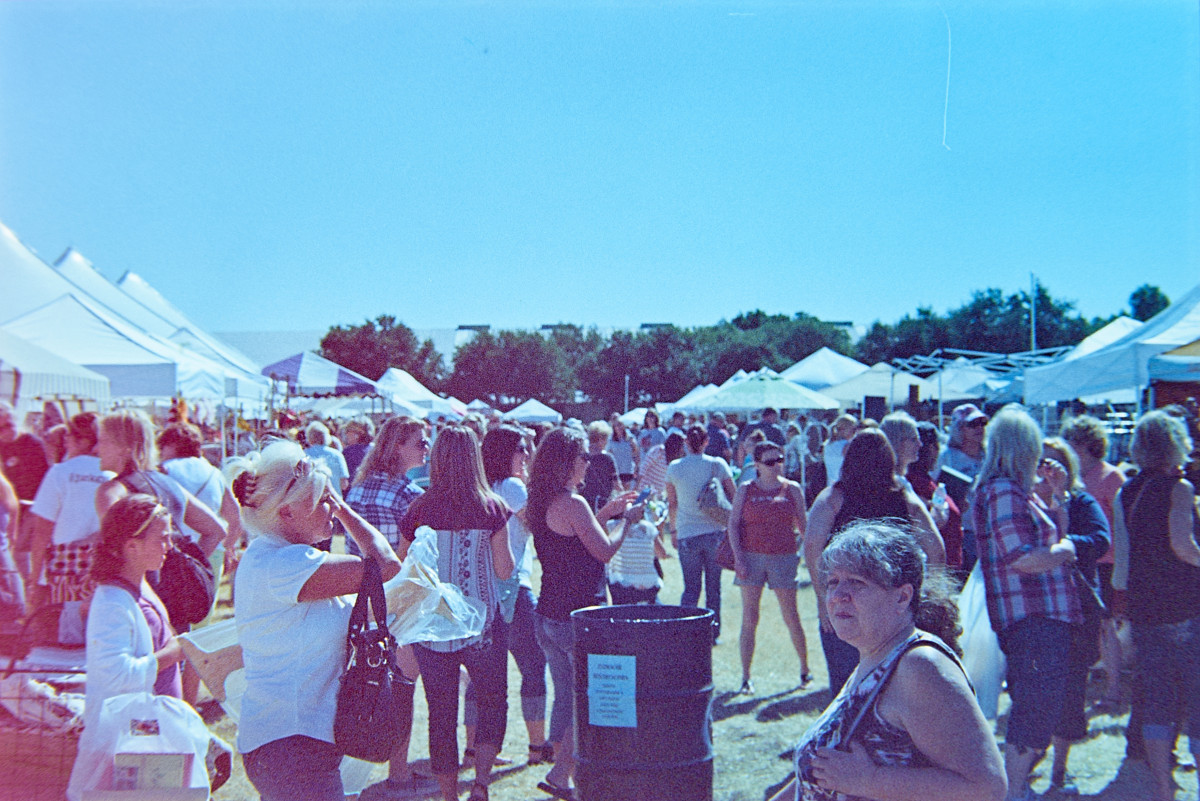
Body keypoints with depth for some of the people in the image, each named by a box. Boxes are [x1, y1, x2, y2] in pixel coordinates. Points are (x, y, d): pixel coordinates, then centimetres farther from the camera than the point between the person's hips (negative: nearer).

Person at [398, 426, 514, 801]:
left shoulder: (420, 508, -6)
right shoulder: (492, 507, -8)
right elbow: (504, 570, -6)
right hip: (481, 625, -1)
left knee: (440, 713, 12)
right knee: (493, 702, 17)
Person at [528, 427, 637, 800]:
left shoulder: (541, 504, 9)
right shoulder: (572, 503, -17)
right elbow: (605, 551, -13)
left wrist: (604, 513, 18)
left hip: (549, 614, 9)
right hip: (578, 616, -9)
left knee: (566, 695, 17)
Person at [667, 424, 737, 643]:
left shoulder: (674, 468, -1)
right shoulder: (717, 464, -3)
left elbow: (672, 504, 7)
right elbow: (734, 497, 0)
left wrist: (673, 530, 18)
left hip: (687, 535, 0)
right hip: (715, 532, 0)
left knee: (691, 587, 7)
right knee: (713, 586, 12)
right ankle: (713, 631, 19)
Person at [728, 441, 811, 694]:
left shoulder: (792, 489, 5)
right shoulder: (745, 490, 4)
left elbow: (803, 525, 9)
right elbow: (733, 523, 2)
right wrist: (738, 557, -7)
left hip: (784, 557, 0)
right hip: (751, 557, 0)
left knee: (791, 617, 3)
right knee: (749, 619, 1)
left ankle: (805, 669, 21)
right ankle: (746, 677, 8)